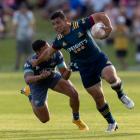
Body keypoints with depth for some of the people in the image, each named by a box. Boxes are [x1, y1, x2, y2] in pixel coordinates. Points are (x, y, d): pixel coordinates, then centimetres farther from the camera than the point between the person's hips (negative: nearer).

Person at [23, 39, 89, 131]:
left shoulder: (56, 55, -30)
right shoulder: (31, 62, -37)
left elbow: (64, 75, -26)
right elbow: (27, 79, -53)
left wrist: (67, 74, -50)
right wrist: (40, 77, -72)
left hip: (52, 77, 2)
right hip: (37, 82, -2)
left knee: (74, 94, -23)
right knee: (44, 119, 3)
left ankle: (76, 119, 7)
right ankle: (31, 96, 32)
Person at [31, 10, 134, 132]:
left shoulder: (80, 25, -16)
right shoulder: (60, 40, -2)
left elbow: (100, 16, -14)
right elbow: (49, 52, 18)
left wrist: (109, 27, -29)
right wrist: (37, 61, 26)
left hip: (99, 59, -4)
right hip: (85, 69, 4)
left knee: (111, 77, -34)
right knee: (98, 98, 1)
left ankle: (121, 95, -2)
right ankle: (111, 123, 20)